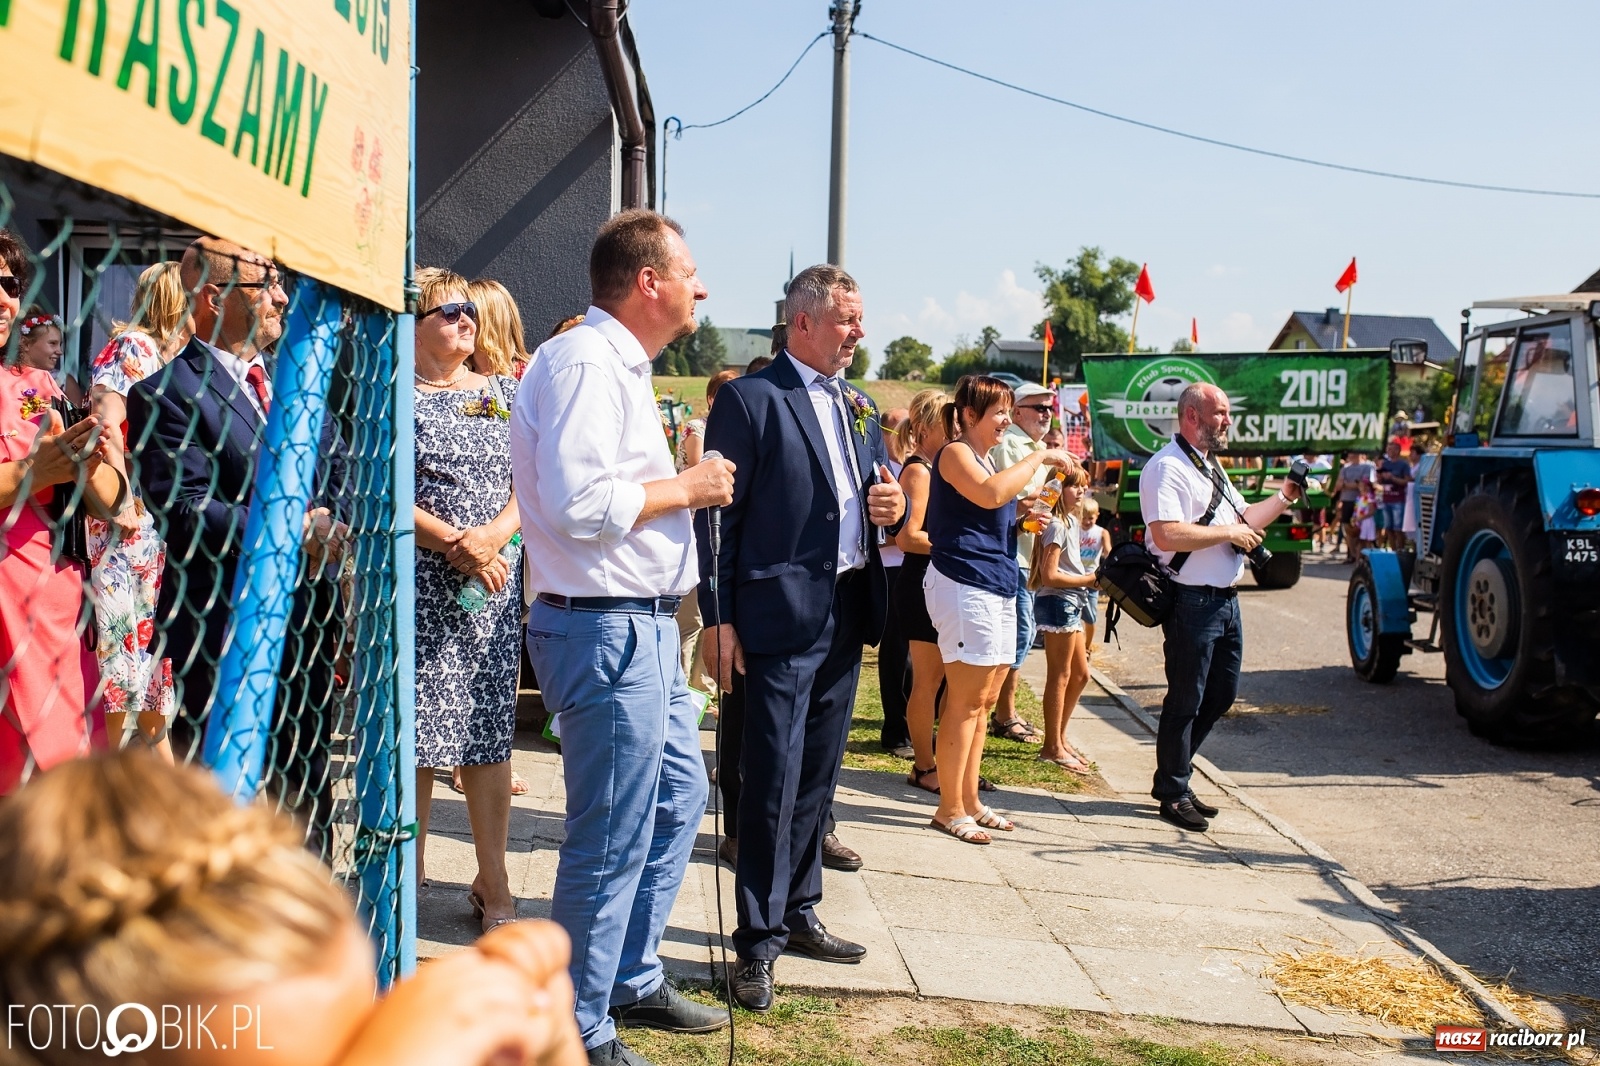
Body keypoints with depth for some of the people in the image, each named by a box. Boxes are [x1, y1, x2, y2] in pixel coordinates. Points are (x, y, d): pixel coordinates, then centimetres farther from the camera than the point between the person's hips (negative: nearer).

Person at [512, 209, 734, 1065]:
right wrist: (684, 489, -15)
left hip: (646, 626, 11)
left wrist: (684, 479, 10)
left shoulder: (618, 364, 17)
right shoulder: (583, 361, -17)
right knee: (611, 842, -1)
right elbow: (578, 503, -27)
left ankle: (631, 981, 36)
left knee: (677, 798, 20)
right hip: (607, 631, -11)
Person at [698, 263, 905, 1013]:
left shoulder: (860, 406, 16)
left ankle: (798, 914, 29)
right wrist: (721, 619, -14)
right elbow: (719, 515, -9)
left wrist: (894, 508, -1)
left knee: (817, 776, 16)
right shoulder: (750, 399, -7)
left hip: (847, 614, 7)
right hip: (781, 614, -7)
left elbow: (877, 496, 23)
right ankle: (759, 943, 7)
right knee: (773, 781, -4)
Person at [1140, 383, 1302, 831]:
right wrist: (1228, 532, -18)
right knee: (1186, 701, 0)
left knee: (1221, 694, 16)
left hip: (1225, 600, 10)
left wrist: (1283, 499, 13)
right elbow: (1167, 535, -27)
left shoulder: (1211, 467, 18)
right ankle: (1172, 794, 14)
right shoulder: (1167, 467, -15)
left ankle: (1173, 778, 29)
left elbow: (1243, 520, 25)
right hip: (1192, 603, -10)